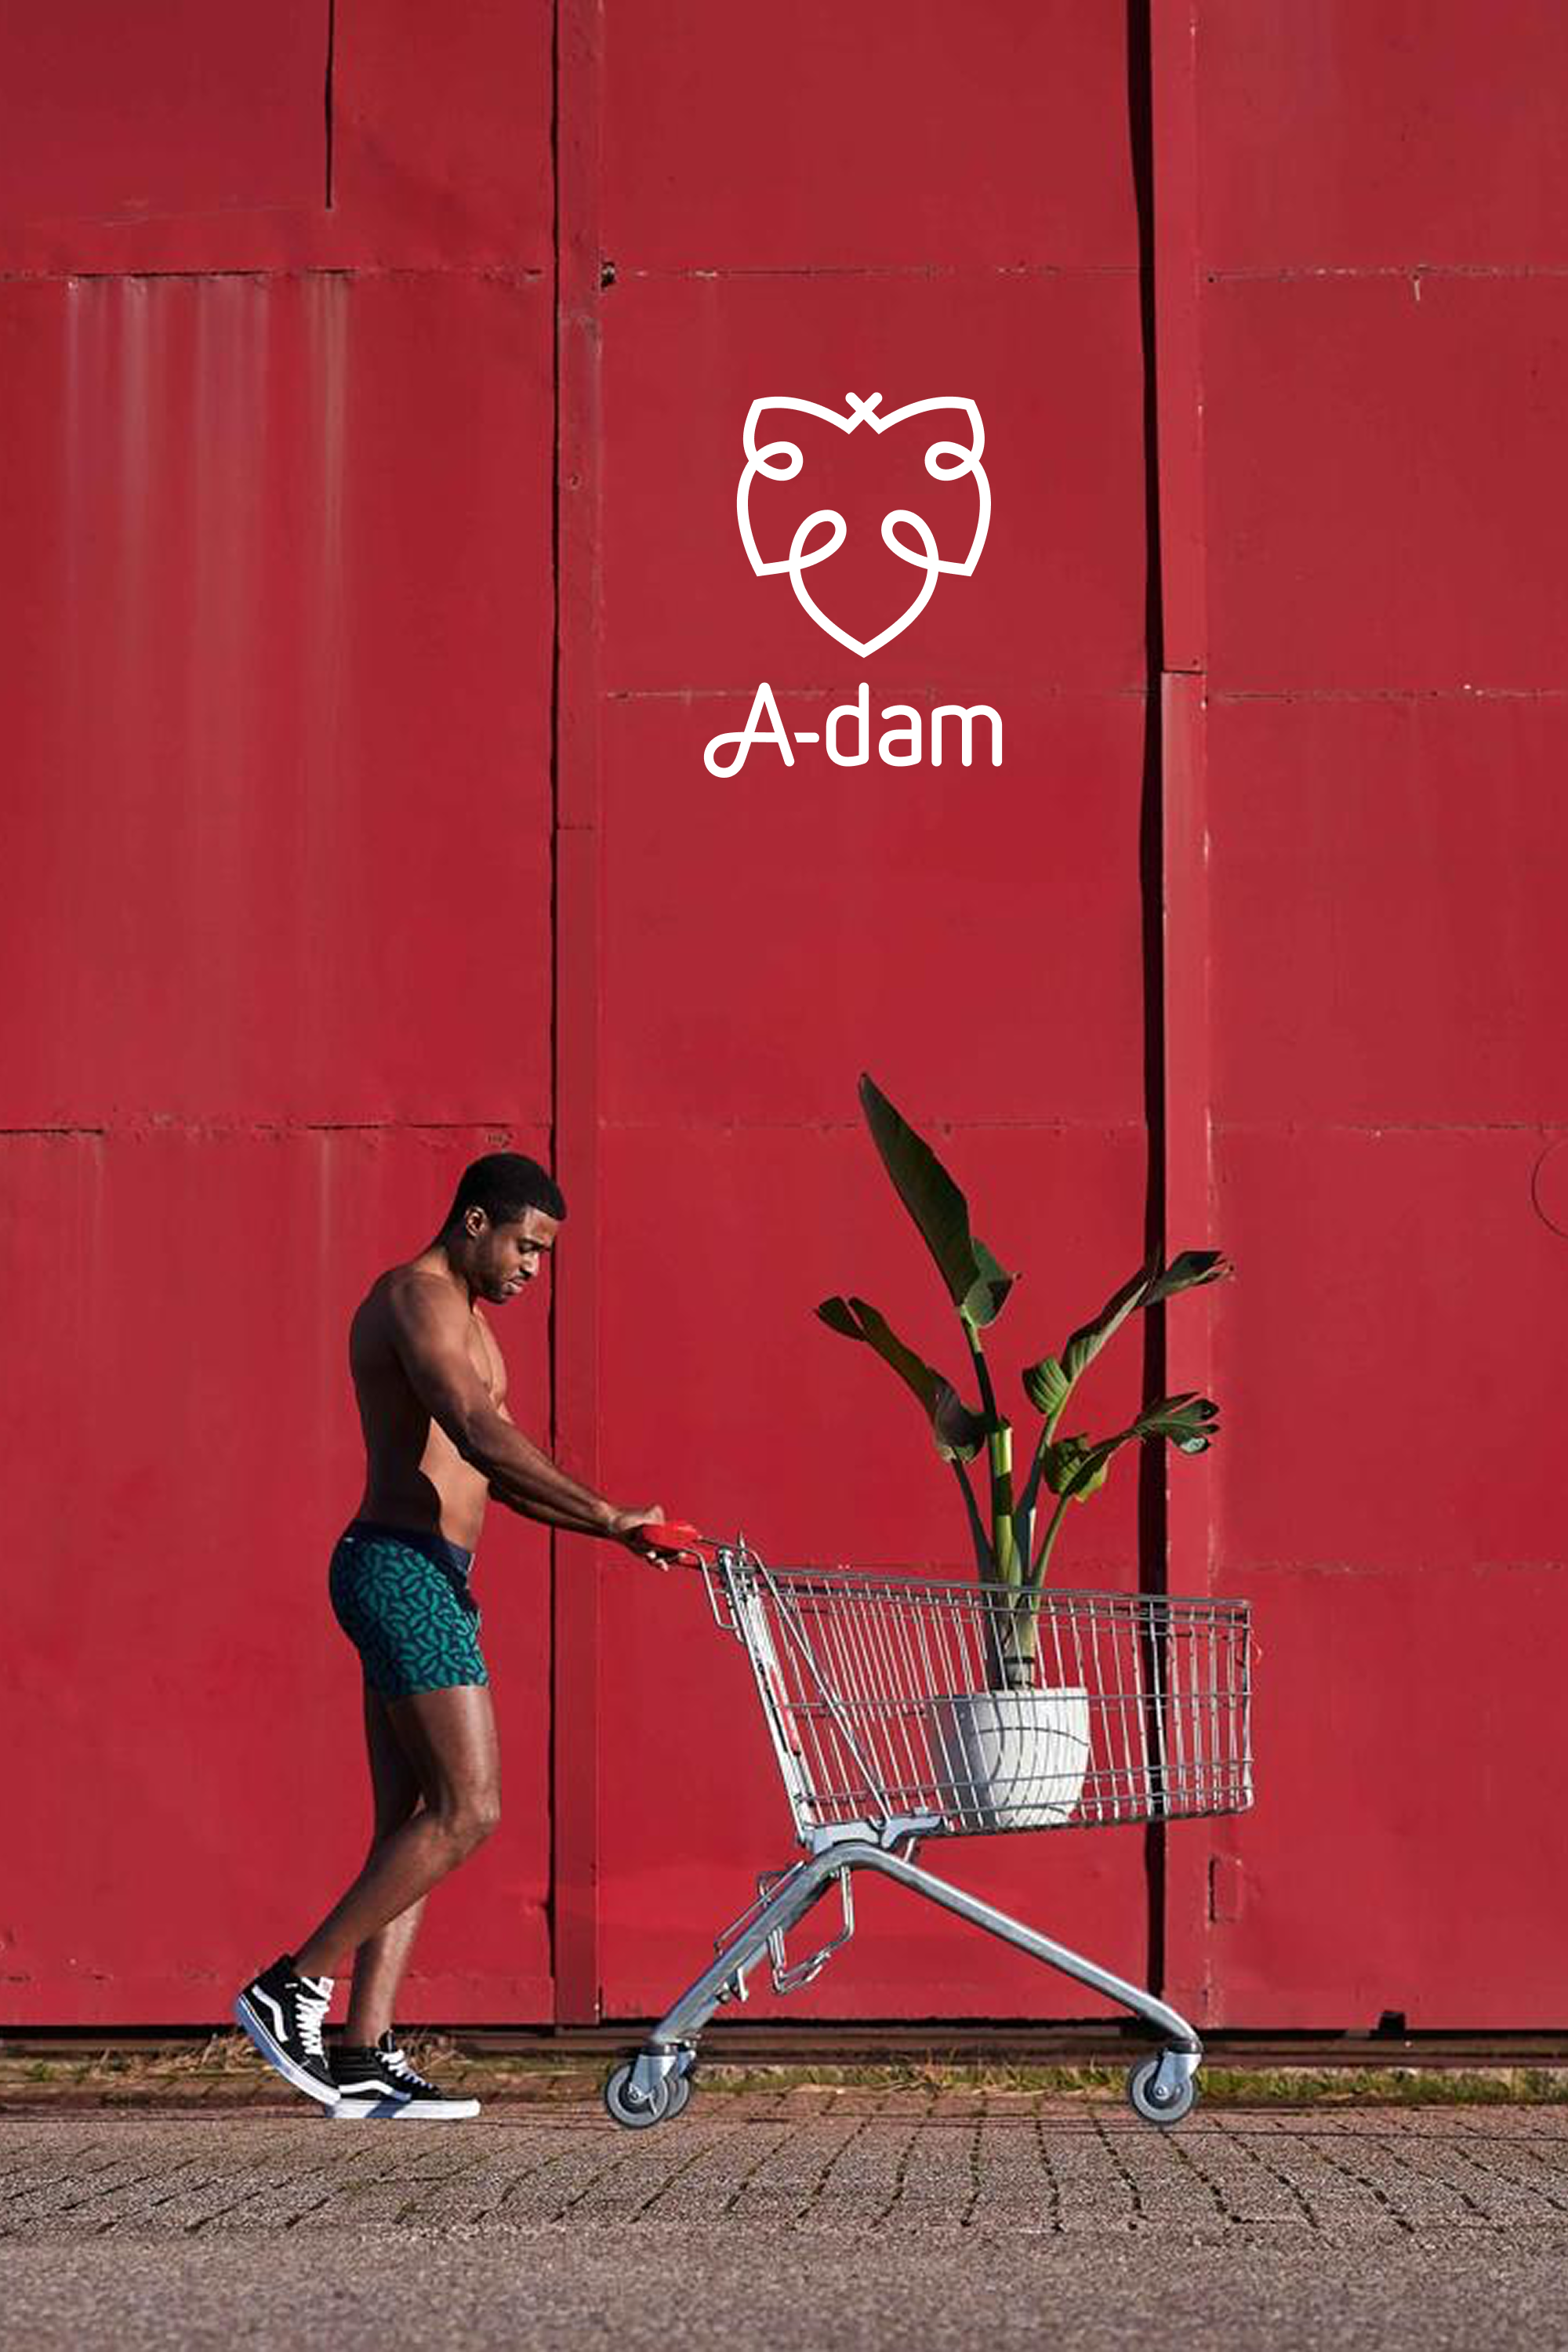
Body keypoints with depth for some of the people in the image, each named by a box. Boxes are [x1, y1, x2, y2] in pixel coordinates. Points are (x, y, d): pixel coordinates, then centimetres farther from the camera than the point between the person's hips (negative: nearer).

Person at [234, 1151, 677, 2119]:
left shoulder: (462, 1316, 22)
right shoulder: (418, 1297, -11)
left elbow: (498, 1471, 24)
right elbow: (483, 1438, -24)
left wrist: (613, 1529, 12)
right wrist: (611, 1517, -23)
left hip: (429, 1579, 10)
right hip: (404, 1568, -10)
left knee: (415, 1825, 6)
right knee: (468, 1811, -12)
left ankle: (366, 2057, 4)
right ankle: (296, 1988, -7)